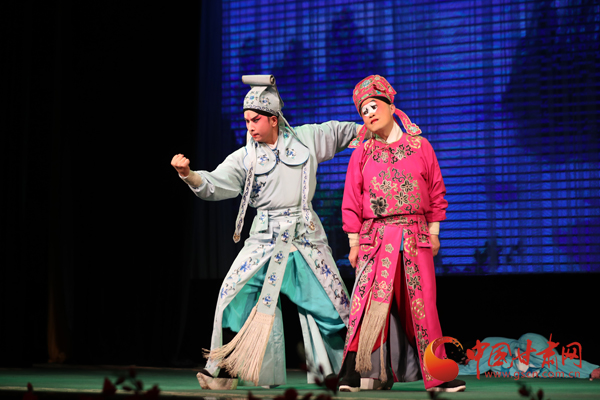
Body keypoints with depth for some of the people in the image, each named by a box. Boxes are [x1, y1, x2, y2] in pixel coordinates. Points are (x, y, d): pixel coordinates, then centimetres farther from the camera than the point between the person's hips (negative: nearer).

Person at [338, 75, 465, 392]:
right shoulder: (362, 152, 7)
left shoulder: (420, 146, 8)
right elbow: (351, 200, 7)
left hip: (415, 236, 1)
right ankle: (352, 374, -9)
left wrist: (433, 231, 9)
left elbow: (436, 191, 12)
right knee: (369, 302, -10)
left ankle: (436, 376, 9)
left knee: (422, 304, 2)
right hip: (376, 235, -1)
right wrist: (354, 241, 3)